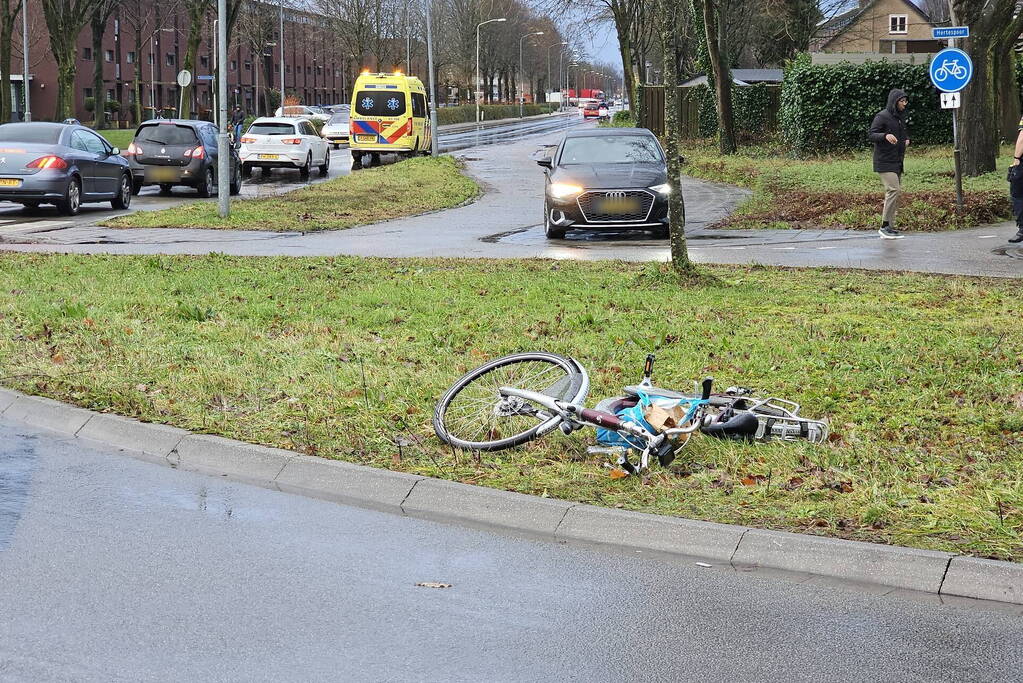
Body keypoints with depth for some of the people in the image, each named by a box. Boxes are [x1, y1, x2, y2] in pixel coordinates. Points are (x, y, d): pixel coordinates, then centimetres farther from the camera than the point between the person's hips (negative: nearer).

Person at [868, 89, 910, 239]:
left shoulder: (900, 117, 15)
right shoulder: (882, 116, -10)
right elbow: (871, 135, -15)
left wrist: (907, 139, 10)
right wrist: (886, 135, -33)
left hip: (897, 162, 9)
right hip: (885, 161, -9)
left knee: (896, 192, 7)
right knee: (894, 190, -18)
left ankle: (890, 227, 12)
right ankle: (885, 226, -15)